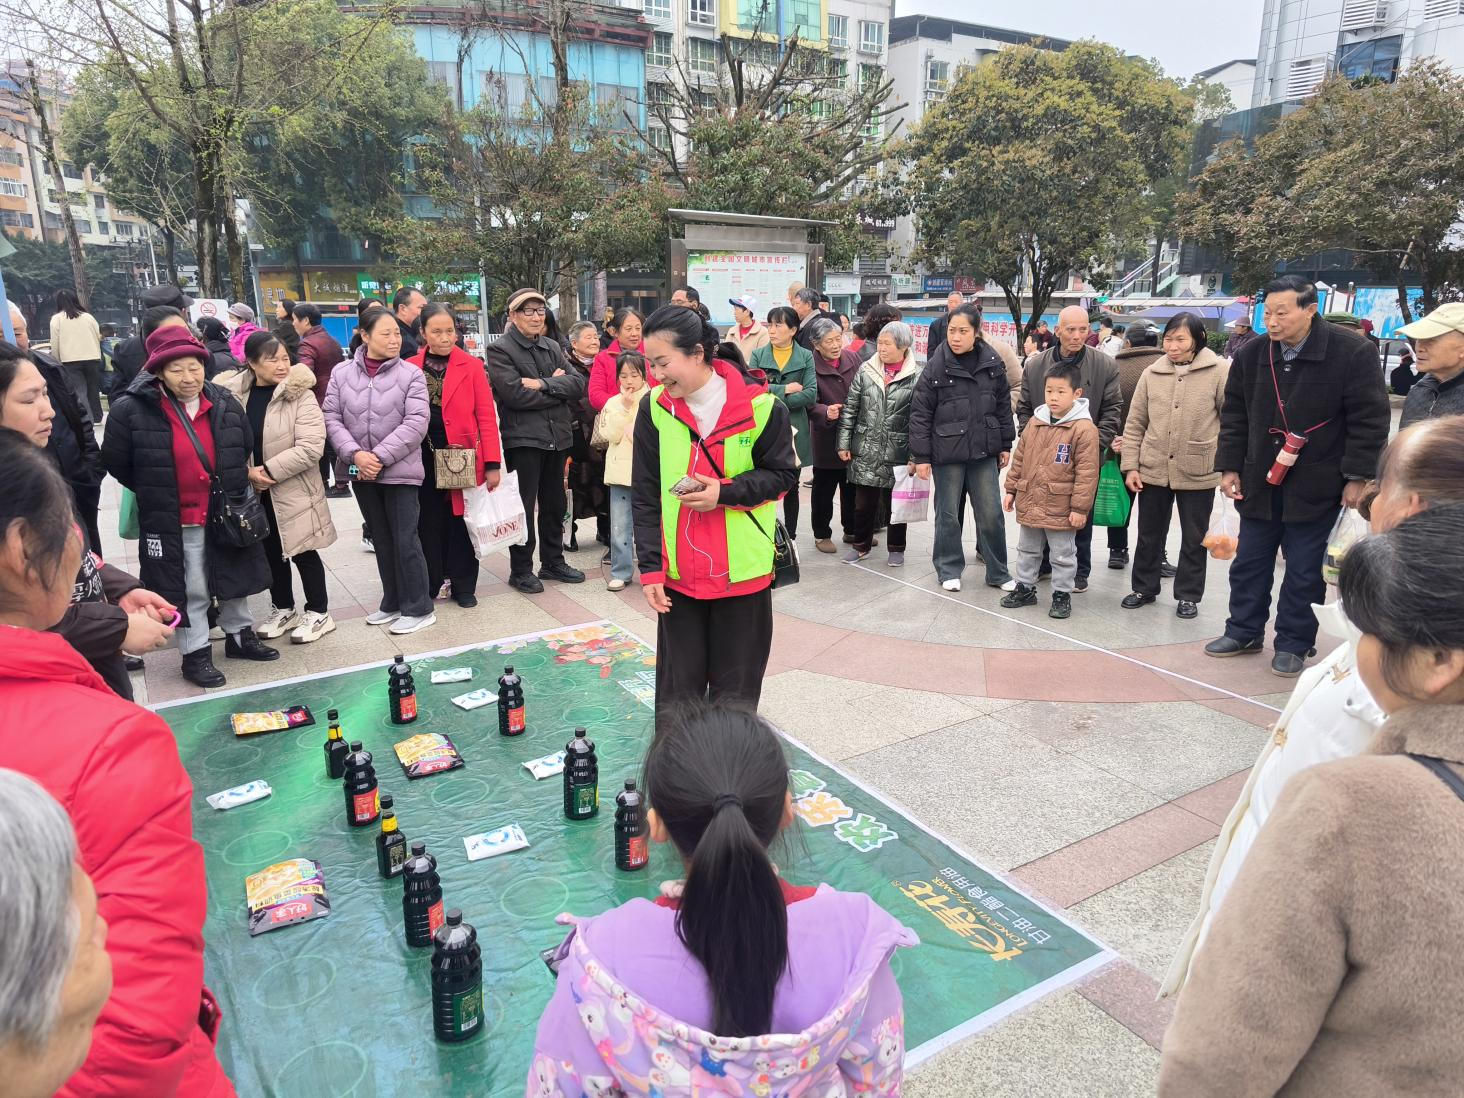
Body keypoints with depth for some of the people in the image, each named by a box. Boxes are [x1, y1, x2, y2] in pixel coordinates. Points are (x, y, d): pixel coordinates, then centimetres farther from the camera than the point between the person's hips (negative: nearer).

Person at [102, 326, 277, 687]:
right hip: (173, 521, -4)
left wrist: (233, 487, 11)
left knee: (235, 577, 18)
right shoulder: (131, 409, -16)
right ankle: (195, 654, 22)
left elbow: (245, 450, 13)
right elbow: (116, 462, -4)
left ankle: (240, 635, 38)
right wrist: (156, 494, 1)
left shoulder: (225, 404, -3)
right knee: (189, 590, 8)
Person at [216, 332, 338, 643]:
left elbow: (311, 447, -20)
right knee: (271, 552, 16)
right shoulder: (232, 393, -2)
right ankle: (282, 609, 32)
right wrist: (247, 472, -10)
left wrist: (269, 471, -18)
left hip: (294, 489, -4)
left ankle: (318, 613, 19)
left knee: (303, 552, 4)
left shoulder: (300, 395, -12)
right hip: (255, 491, 4)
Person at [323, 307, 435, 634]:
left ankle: (418, 608, 10)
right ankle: (392, 603, 28)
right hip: (362, 472, 4)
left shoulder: (411, 374, -6)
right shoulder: (341, 373, 3)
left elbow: (416, 423, -13)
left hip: (400, 470, -4)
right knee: (382, 541, 15)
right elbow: (332, 419, 1)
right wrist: (356, 453, -13)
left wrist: (380, 457, -17)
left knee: (405, 540, -2)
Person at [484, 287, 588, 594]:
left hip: (557, 437, 6)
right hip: (522, 439, -6)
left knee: (554, 504, 14)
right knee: (523, 506, 1)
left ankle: (553, 562, 28)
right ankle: (521, 570, 12)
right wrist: (557, 388, -8)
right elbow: (514, 393, -18)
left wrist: (543, 384, -14)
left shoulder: (553, 348, 14)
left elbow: (578, 386, 1)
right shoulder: (500, 350, -5)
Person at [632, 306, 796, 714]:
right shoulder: (655, 409, -2)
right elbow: (646, 497, 1)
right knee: (676, 694, 10)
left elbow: (782, 475, -1)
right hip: (678, 573, 2)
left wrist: (725, 492, -18)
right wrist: (650, 568, -4)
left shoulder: (760, 406, -12)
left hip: (742, 571, -2)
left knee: (735, 692, 11)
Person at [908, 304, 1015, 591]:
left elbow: (1003, 405, 9)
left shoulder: (992, 363, 0)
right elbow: (920, 413, -6)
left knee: (991, 513, 6)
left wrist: (1005, 445, 9)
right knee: (948, 514, 8)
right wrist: (921, 456, -8)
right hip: (947, 451, -2)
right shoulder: (936, 367, -8)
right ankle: (949, 570, 24)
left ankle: (997, 572, 20)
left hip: (984, 451, 2)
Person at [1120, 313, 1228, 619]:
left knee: (1194, 538, 12)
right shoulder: (1152, 373, 2)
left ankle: (1188, 594, 26)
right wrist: (1130, 466, 0)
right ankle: (1144, 588, 30)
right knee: (1149, 534, 14)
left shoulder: (1220, 371, -8)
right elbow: (1135, 424, 5)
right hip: (1153, 469, 3)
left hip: (1198, 472, -2)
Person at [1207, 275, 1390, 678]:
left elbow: (1370, 420, -10)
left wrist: (1358, 477, -13)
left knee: (1304, 571, 5)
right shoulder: (1252, 354, 0)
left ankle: (1293, 645, 19)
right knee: (1249, 563, 12)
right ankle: (1244, 632, 27)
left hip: (1316, 488, -4)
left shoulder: (1353, 352, -12)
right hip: (1260, 482, 4)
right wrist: (1230, 467, 5)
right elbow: (1234, 415, 8)